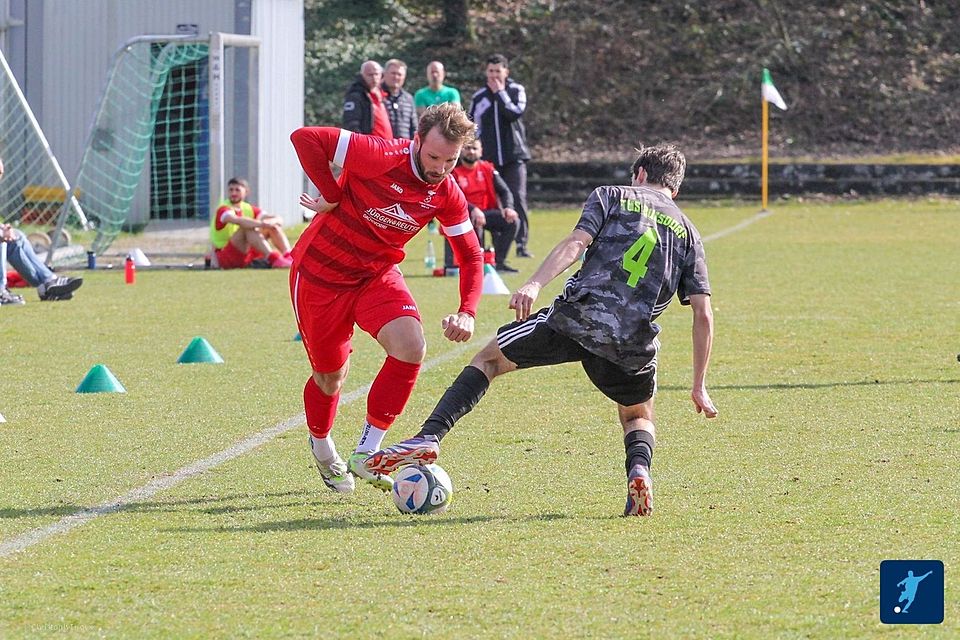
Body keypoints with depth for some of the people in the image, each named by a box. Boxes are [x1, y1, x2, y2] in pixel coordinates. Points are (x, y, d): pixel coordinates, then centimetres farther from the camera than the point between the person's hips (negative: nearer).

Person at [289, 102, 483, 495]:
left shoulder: (447, 195, -10)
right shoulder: (379, 157, -28)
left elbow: (470, 254, 1)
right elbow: (305, 138, -30)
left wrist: (467, 312, -14)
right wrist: (333, 196, -24)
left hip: (378, 274, 4)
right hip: (321, 273, -4)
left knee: (411, 348, -21)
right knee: (331, 375, 7)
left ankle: (366, 453, -9)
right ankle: (322, 449, 41)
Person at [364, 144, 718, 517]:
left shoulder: (610, 196, 17)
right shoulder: (687, 232, 23)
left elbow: (577, 242, -4)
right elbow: (703, 314, 15)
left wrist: (534, 285, -17)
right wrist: (699, 387, 20)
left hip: (577, 316, -2)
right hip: (633, 344, 2)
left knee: (490, 359, 17)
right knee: (638, 417, 28)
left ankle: (429, 437, -1)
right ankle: (638, 470, -7)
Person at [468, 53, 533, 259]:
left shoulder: (516, 91, 3)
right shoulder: (479, 97, 9)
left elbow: (515, 113, -16)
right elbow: (472, 130, 13)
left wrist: (500, 93, -10)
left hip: (514, 156, -2)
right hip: (489, 158, 2)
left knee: (518, 199, -10)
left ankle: (522, 244, -9)